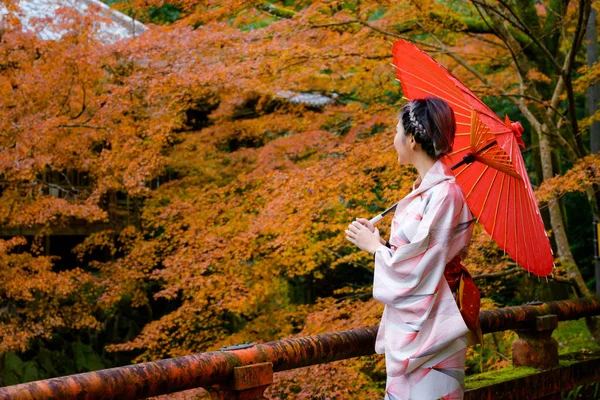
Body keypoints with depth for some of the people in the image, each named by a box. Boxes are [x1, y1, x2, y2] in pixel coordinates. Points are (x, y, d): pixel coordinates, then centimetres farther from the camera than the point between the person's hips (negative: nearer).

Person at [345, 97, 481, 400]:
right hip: (406, 324, 9)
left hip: (429, 327, -9)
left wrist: (375, 246, -8)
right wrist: (379, 241, 1)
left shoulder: (444, 193, -18)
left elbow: (423, 265, -20)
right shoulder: (424, 188, 11)